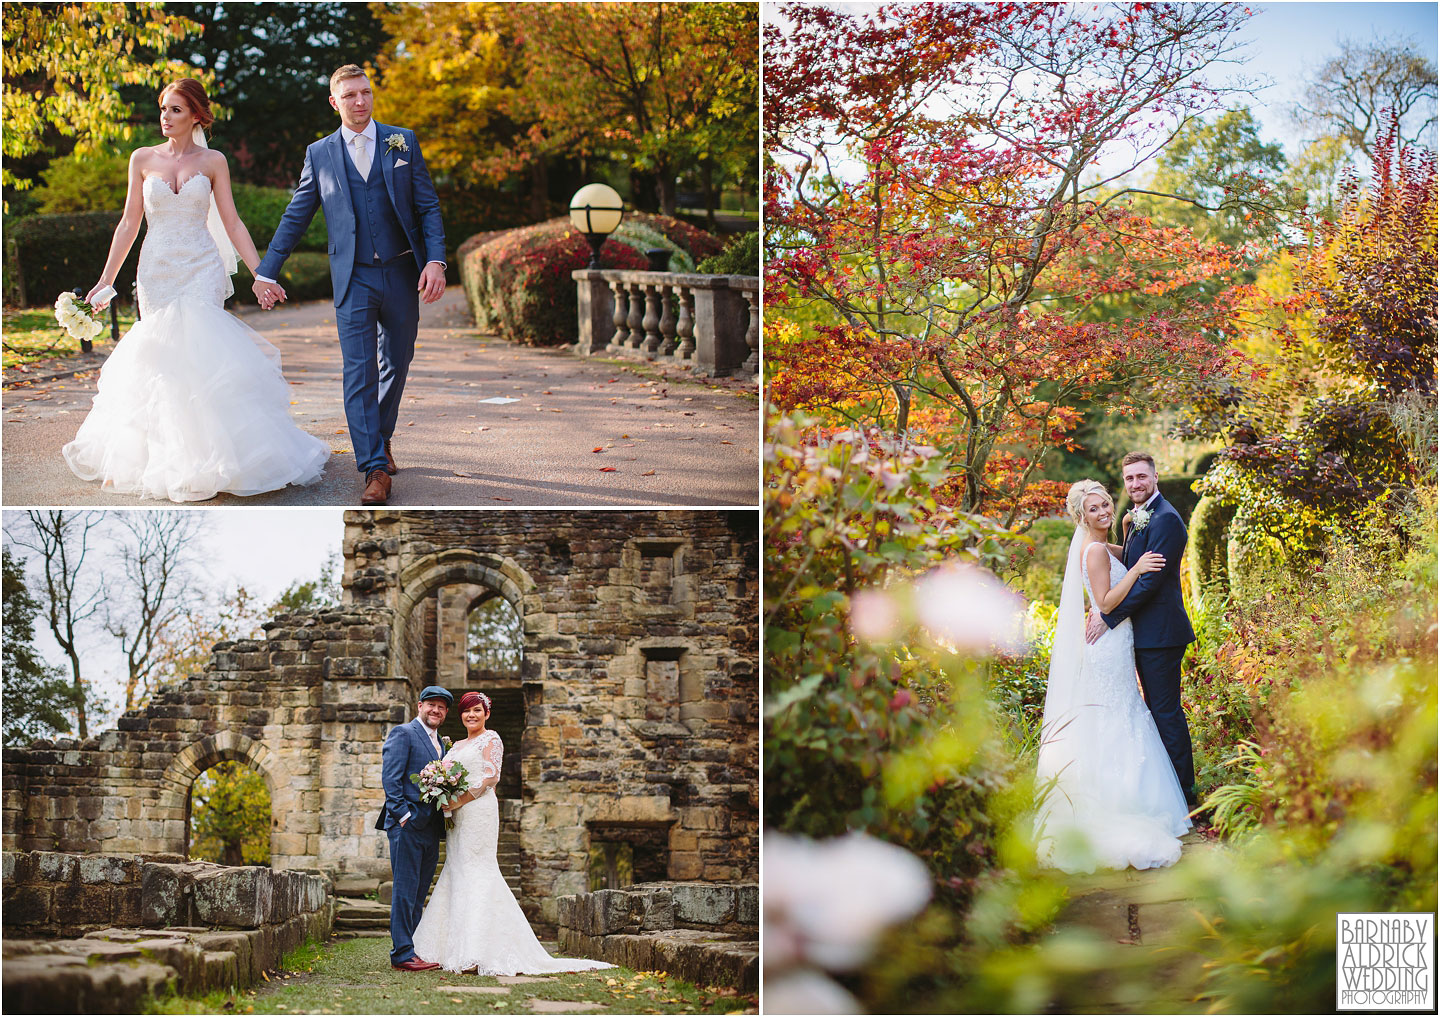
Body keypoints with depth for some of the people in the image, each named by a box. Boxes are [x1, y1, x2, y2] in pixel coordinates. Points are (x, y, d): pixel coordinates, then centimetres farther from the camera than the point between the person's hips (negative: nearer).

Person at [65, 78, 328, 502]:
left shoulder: (212, 162, 3)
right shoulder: (143, 159, 6)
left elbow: (232, 224, 2)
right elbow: (129, 223, 9)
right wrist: (106, 280, 8)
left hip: (201, 269, -2)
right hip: (156, 270, 2)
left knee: (198, 356, -12)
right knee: (159, 359, 3)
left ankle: (204, 459, -7)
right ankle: (156, 458, 13)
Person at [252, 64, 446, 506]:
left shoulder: (402, 142, 6)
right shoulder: (319, 154, 6)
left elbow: (428, 206, 4)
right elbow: (295, 217, 11)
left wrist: (436, 259, -10)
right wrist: (267, 271, 9)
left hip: (402, 274, 1)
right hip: (353, 279, -1)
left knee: (396, 364, 13)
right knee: (359, 372, -10)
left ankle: (381, 435, 36)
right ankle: (375, 470, -13)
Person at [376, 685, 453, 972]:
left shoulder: (440, 744, 22)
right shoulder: (403, 733, -3)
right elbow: (390, 778, -11)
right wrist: (404, 815, -17)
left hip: (430, 829, 8)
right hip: (408, 826, -8)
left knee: (419, 894, 10)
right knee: (405, 891, -7)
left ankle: (414, 950, 14)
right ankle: (402, 954, -7)